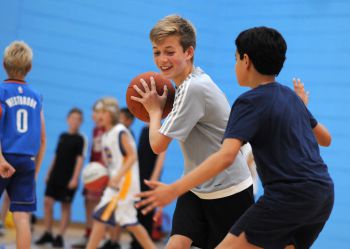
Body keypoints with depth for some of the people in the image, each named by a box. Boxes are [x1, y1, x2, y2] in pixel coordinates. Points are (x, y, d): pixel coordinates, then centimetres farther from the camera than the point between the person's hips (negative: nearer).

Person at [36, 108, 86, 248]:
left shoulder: (80, 139, -5)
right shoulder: (62, 136, 13)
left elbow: (80, 158, -12)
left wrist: (75, 178, -19)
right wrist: (49, 173, 17)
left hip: (69, 178, -5)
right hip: (55, 176, 6)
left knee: (65, 206, 0)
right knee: (47, 202, -1)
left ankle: (60, 236, 4)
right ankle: (47, 233, 9)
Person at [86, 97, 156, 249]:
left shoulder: (120, 132, -10)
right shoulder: (106, 136, 14)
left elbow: (132, 156, -17)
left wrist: (117, 177, -26)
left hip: (125, 181, -9)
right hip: (115, 183, 9)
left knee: (100, 216, -14)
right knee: (130, 223, 14)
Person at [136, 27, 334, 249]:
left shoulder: (250, 102, -8)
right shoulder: (290, 96, 15)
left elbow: (225, 156, -22)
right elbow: (326, 138, 28)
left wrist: (174, 189, -25)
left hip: (288, 196, -8)